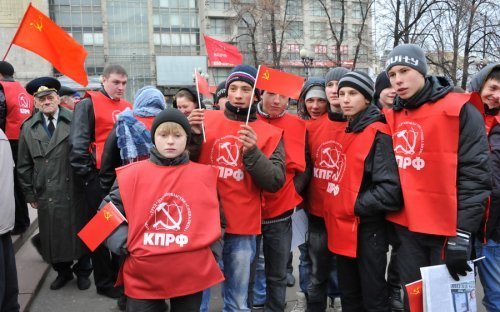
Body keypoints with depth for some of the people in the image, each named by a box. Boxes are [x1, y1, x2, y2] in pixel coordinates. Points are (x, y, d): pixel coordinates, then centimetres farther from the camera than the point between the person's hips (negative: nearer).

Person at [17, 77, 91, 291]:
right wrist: (30, 194, 8)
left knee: (80, 233, 10)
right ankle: (63, 271, 34)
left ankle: (83, 271, 31)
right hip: (46, 195, 3)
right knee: (53, 236, 12)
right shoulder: (28, 128, 6)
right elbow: (24, 165, 10)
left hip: (75, 191, -2)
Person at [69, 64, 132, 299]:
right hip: (98, 176, -6)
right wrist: (86, 174, -16)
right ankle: (104, 282, 19)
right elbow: (78, 141, -13)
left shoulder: (127, 107, 13)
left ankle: (119, 275, 30)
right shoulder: (89, 104, -6)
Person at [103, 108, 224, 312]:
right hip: (142, 278, 0)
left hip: (192, 277, 1)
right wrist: (126, 244, -7)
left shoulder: (205, 175, 0)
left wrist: (208, 252, 2)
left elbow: (216, 218, 11)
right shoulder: (132, 174, -2)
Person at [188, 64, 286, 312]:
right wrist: (193, 136, -13)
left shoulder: (270, 133, 1)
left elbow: (275, 182, -7)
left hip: (242, 228, 0)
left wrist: (252, 152, -19)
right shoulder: (207, 120, 3)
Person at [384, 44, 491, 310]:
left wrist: (462, 233, -16)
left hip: (448, 229, -4)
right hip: (405, 227, 5)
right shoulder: (390, 116, 7)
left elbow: (475, 174, -13)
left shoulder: (459, 110, -8)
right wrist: (387, 221, 9)